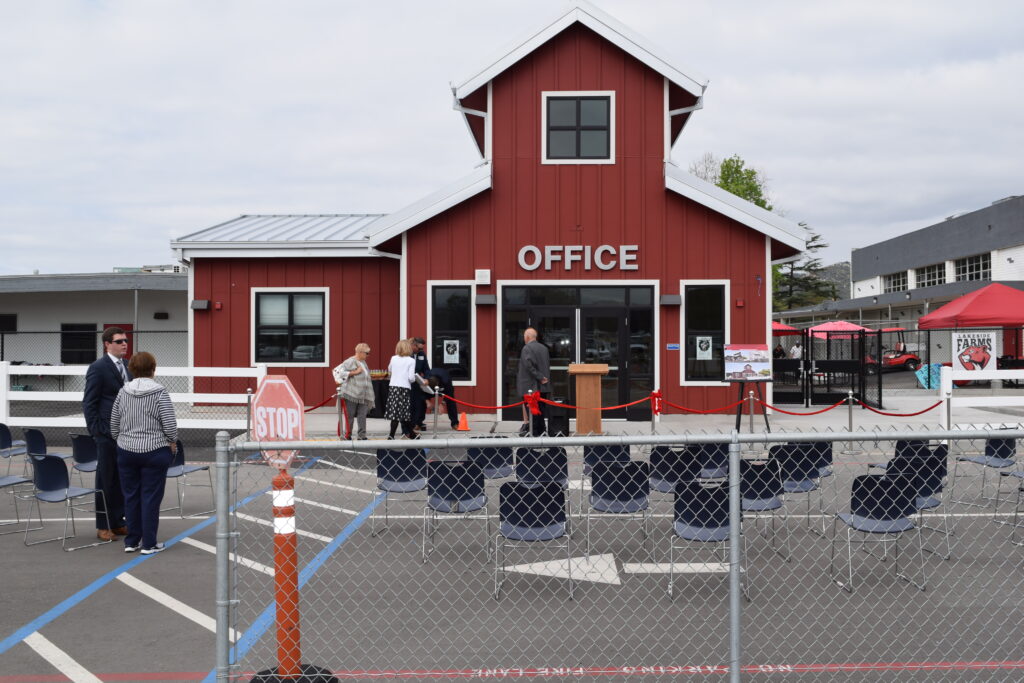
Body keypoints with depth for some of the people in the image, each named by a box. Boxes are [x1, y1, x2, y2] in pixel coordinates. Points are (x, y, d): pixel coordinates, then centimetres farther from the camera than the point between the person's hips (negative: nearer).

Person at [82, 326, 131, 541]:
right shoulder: (98, 368, -8)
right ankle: (103, 526, 11)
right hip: (107, 433, -7)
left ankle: (118, 522, 21)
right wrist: (96, 431, -12)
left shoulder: (127, 366, 13)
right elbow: (89, 403, -8)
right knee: (106, 479, 1)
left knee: (122, 479, 11)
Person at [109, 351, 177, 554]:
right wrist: (172, 443, 4)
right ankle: (149, 544, 7)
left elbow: (114, 425, 8)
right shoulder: (160, 393, -11)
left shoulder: (123, 392, 1)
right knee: (151, 497, 3)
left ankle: (132, 541, 20)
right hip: (154, 452, -4)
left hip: (126, 452, 4)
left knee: (131, 496, 12)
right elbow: (170, 425, -13)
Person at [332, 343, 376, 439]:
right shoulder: (350, 361, -9)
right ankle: (347, 436, 10)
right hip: (351, 395, -7)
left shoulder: (363, 362, 17)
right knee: (350, 416, 0)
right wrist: (354, 372, -16)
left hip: (363, 395, 7)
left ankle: (361, 436, 6)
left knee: (362, 416, 2)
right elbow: (337, 370, -17)